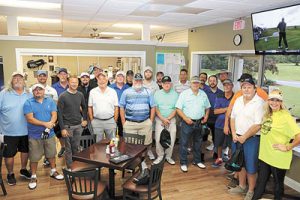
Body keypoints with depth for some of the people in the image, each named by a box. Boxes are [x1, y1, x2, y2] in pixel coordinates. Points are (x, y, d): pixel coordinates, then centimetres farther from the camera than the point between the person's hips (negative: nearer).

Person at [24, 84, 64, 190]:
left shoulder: (50, 101, 3)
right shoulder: (28, 103, -7)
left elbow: (54, 115, -5)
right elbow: (30, 118, -16)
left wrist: (50, 123, -26)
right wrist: (45, 124, -24)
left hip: (49, 133, 3)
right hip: (34, 135, -3)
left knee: (51, 154, 16)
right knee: (34, 157, 7)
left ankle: (53, 171, 35)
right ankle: (33, 177, 24)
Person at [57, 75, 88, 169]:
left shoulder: (80, 95, 4)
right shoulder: (63, 96, -8)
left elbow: (84, 107, 20)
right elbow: (59, 113, -10)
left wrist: (85, 119, 11)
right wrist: (62, 128, -13)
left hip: (78, 126, 4)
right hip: (68, 126, -4)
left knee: (76, 147, 13)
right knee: (69, 148, 4)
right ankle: (69, 167, 17)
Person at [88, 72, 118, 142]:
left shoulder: (113, 91, 3)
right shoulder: (92, 92, 4)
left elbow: (116, 108, 3)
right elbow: (90, 107, 7)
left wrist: (115, 121, -1)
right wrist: (92, 121, 2)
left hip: (110, 121, 0)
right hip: (97, 122, 0)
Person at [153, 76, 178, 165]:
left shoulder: (175, 94, 2)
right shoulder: (157, 93, 1)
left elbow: (176, 109, -2)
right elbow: (155, 108, -3)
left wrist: (168, 119, -11)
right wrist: (163, 119, -12)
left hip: (171, 120, 1)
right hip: (159, 119, 0)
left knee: (171, 139, 2)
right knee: (158, 139, -3)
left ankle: (168, 156, 19)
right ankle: (160, 156, 13)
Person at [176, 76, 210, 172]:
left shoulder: (203, 94, 7)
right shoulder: (184, 93, -7)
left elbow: (207, 107, 17)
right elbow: (178, 108, -10)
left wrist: (206, 116, 1)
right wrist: (185, 118, -19)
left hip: (200, 123, 5)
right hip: (187, 122, -4)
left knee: (198, 142, 17)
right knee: (184, 143, 1)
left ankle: (197, 161, 32)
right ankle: (183, 163, 13)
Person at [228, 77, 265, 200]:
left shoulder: (259, 103, -15)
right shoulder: (238, 100, 6)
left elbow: (257, 125, -19)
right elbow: (232, 118, 10)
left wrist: (244, 137, -13)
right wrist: (234, 134, -1)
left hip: (252, 138, -6)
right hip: (237, 137, 6)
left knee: (250, 167, 4)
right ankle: (241, 186, 37)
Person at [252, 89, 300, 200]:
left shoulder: (285, 117, -18)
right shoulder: (267, 114, 4)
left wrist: (287, 147, -16)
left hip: (278, 158, -6)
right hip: (264, 155, 6)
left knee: (278, 183, 16)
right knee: (260, 182, 17)